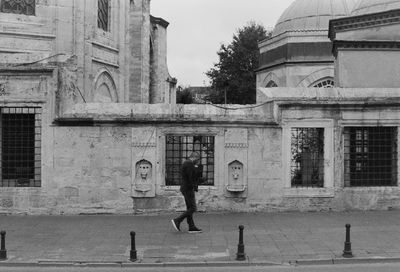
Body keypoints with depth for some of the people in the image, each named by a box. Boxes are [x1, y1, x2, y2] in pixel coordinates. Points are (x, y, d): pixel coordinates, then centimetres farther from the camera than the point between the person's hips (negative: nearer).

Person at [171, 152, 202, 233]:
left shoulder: (186, 163, 17)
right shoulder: (189, 164, -15)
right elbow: (190, 177, -21)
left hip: (186, 189, 11)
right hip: (188, 189, -11)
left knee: (189, 209, 9)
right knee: (193, 209, -7)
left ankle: (192, 227, 10)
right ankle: (177, 221, -6)